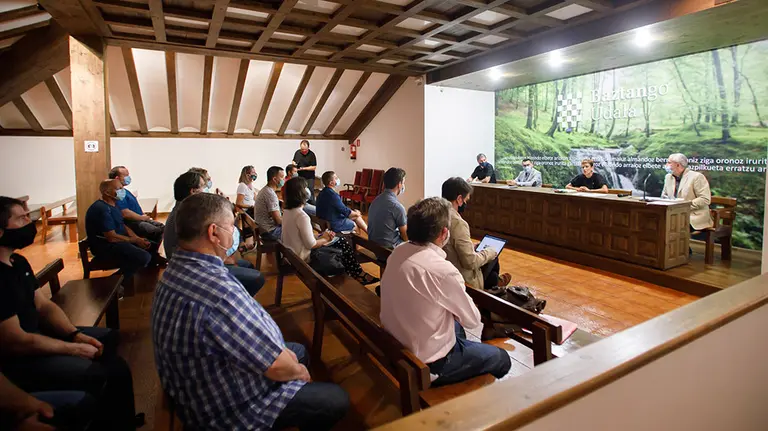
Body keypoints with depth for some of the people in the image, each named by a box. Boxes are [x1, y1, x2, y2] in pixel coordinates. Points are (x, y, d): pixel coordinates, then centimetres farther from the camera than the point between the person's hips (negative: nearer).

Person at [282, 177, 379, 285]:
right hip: (305, 258, -9)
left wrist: (322, 236, 2)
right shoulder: (302, 216, -26)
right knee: (343, 244, 4)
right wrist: (325, 239, -5)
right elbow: (311, 245, -23)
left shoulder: (288, 212, 2)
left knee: (340, 240, 14)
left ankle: (355, 273, 22)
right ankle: (358, 275, 21)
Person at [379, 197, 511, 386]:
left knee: (457, 327, 33)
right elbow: (472, 320, -15)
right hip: (427, 362, -7)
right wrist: (458, 288, 1)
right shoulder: (442, 270, -32)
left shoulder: (397, 253, -8)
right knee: (501, 358, 14)